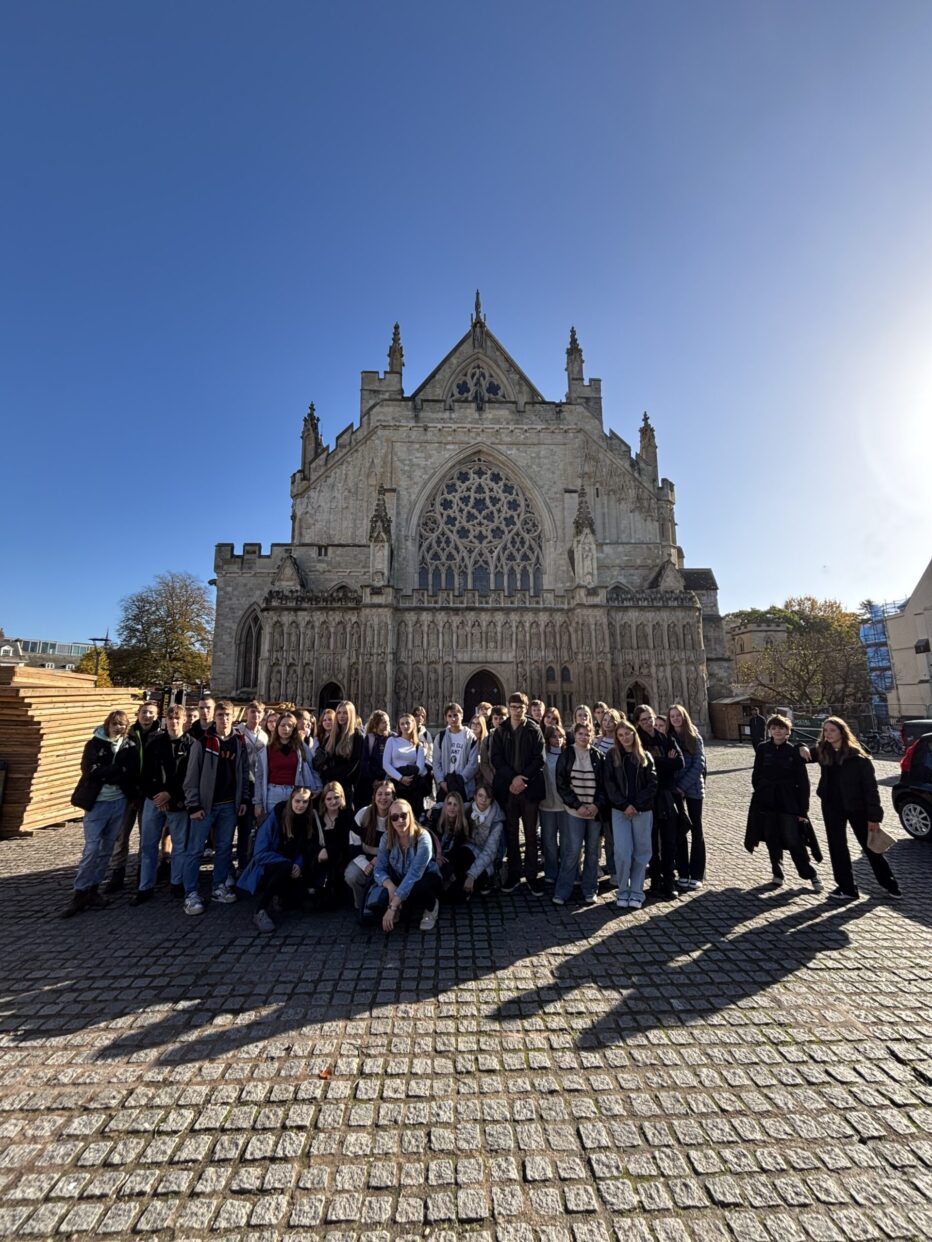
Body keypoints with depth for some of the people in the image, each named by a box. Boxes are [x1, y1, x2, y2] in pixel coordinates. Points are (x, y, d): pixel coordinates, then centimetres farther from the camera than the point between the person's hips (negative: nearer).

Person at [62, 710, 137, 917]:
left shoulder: (130, 747, 4)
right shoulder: (95, 744, -1)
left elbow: (132, 774, -6)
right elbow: (91, 770, -14)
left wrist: (105, 773, -15)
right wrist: (119, 770, -13)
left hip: (119, 803, 3)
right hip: (97, 803, -3)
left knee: (106, 849, 9)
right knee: (91, 849, -6)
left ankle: (92, 890, 20)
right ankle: (79, 893, 6)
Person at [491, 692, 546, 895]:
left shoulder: (534, 730, 2)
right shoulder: (500, 731, 6)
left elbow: (540, 758, -4)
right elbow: (495, 758, -1)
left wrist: (523, 778, -13)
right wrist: (512, 778, -13)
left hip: (529, 787, -1)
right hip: (507, 788, 1)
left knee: (531, 834, 5)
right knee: (511, 833, 10)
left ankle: (531, 876, 16)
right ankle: (513, 875, 21)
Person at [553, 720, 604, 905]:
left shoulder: (598, 756, 5)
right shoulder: (566, 755, 0)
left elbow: (604, 784, 6)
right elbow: (561, 784, -3)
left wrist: (597, 805, -9)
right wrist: (578, 805, -10)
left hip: (595, 810, 2)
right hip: (574, 810, -2)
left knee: (592, 851, 8)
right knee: (572, 851, -5)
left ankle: (590, 890, 20)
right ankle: (562, 891, 6)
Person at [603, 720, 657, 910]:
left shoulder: (645, 756, 6)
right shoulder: (612, 756, 4)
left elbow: (652, 784, 0)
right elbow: (608, 783, -2)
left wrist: (636, 805, -10)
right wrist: (624, 805, -11)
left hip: (643, 811, 1)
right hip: (620, 811, -1)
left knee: (641, 852, 6)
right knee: (622, 852, -6)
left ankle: (636, 892, 18)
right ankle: (623, 891, 11)